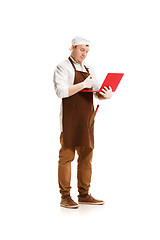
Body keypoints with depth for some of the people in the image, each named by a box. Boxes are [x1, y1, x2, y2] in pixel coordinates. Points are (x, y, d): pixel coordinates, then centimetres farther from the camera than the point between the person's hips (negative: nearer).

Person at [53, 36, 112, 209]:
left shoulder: (89, 69, 20)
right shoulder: (63, 67, -1)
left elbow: (98, 92, 17)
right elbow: (61, 91, -15)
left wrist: (106, 95, -5)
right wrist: (83, 85, -20)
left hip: (87, 118, 7)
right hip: (70, 118, -7)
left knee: (86, 156, 8)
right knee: (66, 156, -4)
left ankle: (84, 195, 15)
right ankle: (65, 197, 1)